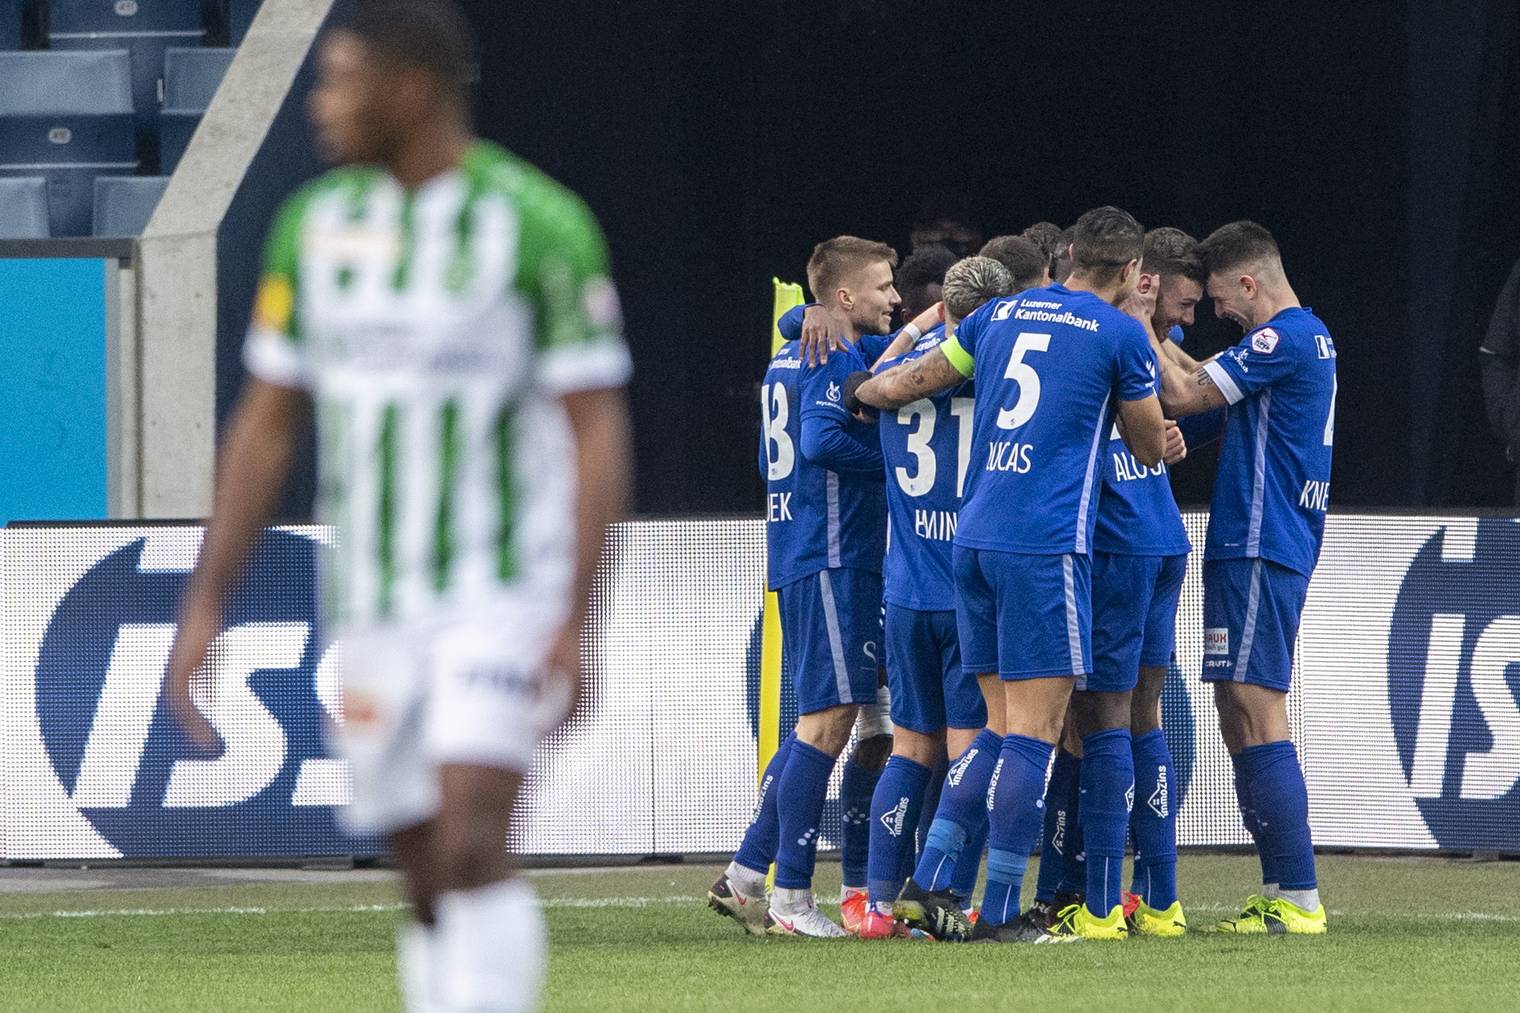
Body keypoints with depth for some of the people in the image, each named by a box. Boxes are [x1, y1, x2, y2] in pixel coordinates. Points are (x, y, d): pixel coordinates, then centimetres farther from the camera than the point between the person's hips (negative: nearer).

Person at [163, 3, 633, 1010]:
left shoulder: (541, 224, -10)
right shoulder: (317, 221, 6)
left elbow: (598, 431, -10)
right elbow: (267, 425, 11)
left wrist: (574, 620, -18)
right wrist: (206, 604, 6)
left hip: (503, 595, -5)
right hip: (375, 612, 5)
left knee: (471, 844, -20)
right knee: (430, 881, 7)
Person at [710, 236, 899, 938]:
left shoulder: (790, 356, 18)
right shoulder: (836, 357, -11)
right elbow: (821, 440, -25)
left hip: (798, 557, 10)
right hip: (834, 557, -10)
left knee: (822, 724, 14)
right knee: (826, 723, -8)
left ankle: (745, 876, 15)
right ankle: (792, 900, -7)